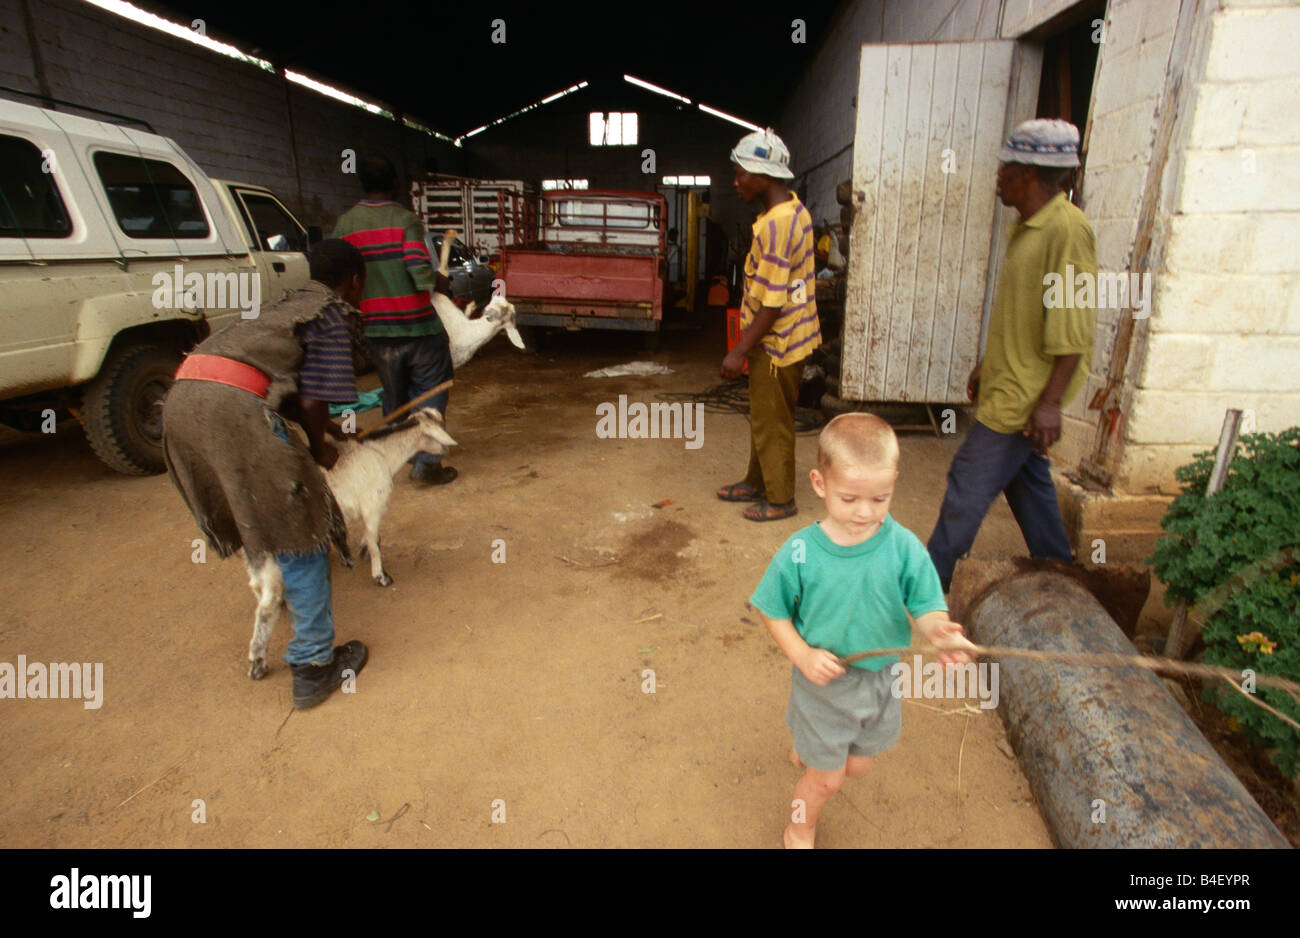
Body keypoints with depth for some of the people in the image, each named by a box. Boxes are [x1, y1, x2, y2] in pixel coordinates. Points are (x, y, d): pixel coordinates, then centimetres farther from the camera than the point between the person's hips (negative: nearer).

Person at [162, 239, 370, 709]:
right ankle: (313, 665, 4)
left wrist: (326, 428, 37)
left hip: (182, 397, 9)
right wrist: (319, 449, 13)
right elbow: (312, 401, -5)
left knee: (255, 510, 28)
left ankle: (277, 592, 51)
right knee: (299, 528, -1)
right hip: (232, 405, -9)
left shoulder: (290, 305, 29)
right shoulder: (335, 317, 5)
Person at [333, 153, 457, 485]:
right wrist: (441, 283, 0)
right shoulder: (405, 219, -9)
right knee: (431, 390, 6)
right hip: (417, 324, -4)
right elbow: (421, 272, -20)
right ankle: (426, 460, -2)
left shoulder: (346, 224, 3)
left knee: (394, 395, 19)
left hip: (375, 329, 4)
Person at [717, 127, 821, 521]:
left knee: (771, 423, 5)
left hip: (777, 341, -10)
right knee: (763, 416, 20)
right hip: (787, 334, 10)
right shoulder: (795, 210, 7)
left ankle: (780, 500, 20)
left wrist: (740, 351, -21)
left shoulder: (775, 226, -25)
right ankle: (757, 483, 36)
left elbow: (772, 304, -26)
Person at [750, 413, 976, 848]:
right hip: (823, 680, -3)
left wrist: (939, 631, -36)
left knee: (858, 764, 25)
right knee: (827, 778, 13)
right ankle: (799, 830, 46)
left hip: (881, 678, 3)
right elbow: (774, 612, -9)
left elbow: (927, 608, -13)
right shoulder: (799, 554, -21)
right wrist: (803, 655, -22)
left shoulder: (904, 547, -18)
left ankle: (805, 749, 58)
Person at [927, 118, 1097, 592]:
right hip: (1008, 384, 10)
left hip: (1025, 394, -10)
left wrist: (1051, 401, -24)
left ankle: (930, 581, 10)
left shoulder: (1068, 229, -18)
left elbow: (1074, 328, -22)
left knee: (969, 483, -3)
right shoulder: (1029, 227, 12)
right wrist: (986, 365, 22)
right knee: (1027, 482, 18)